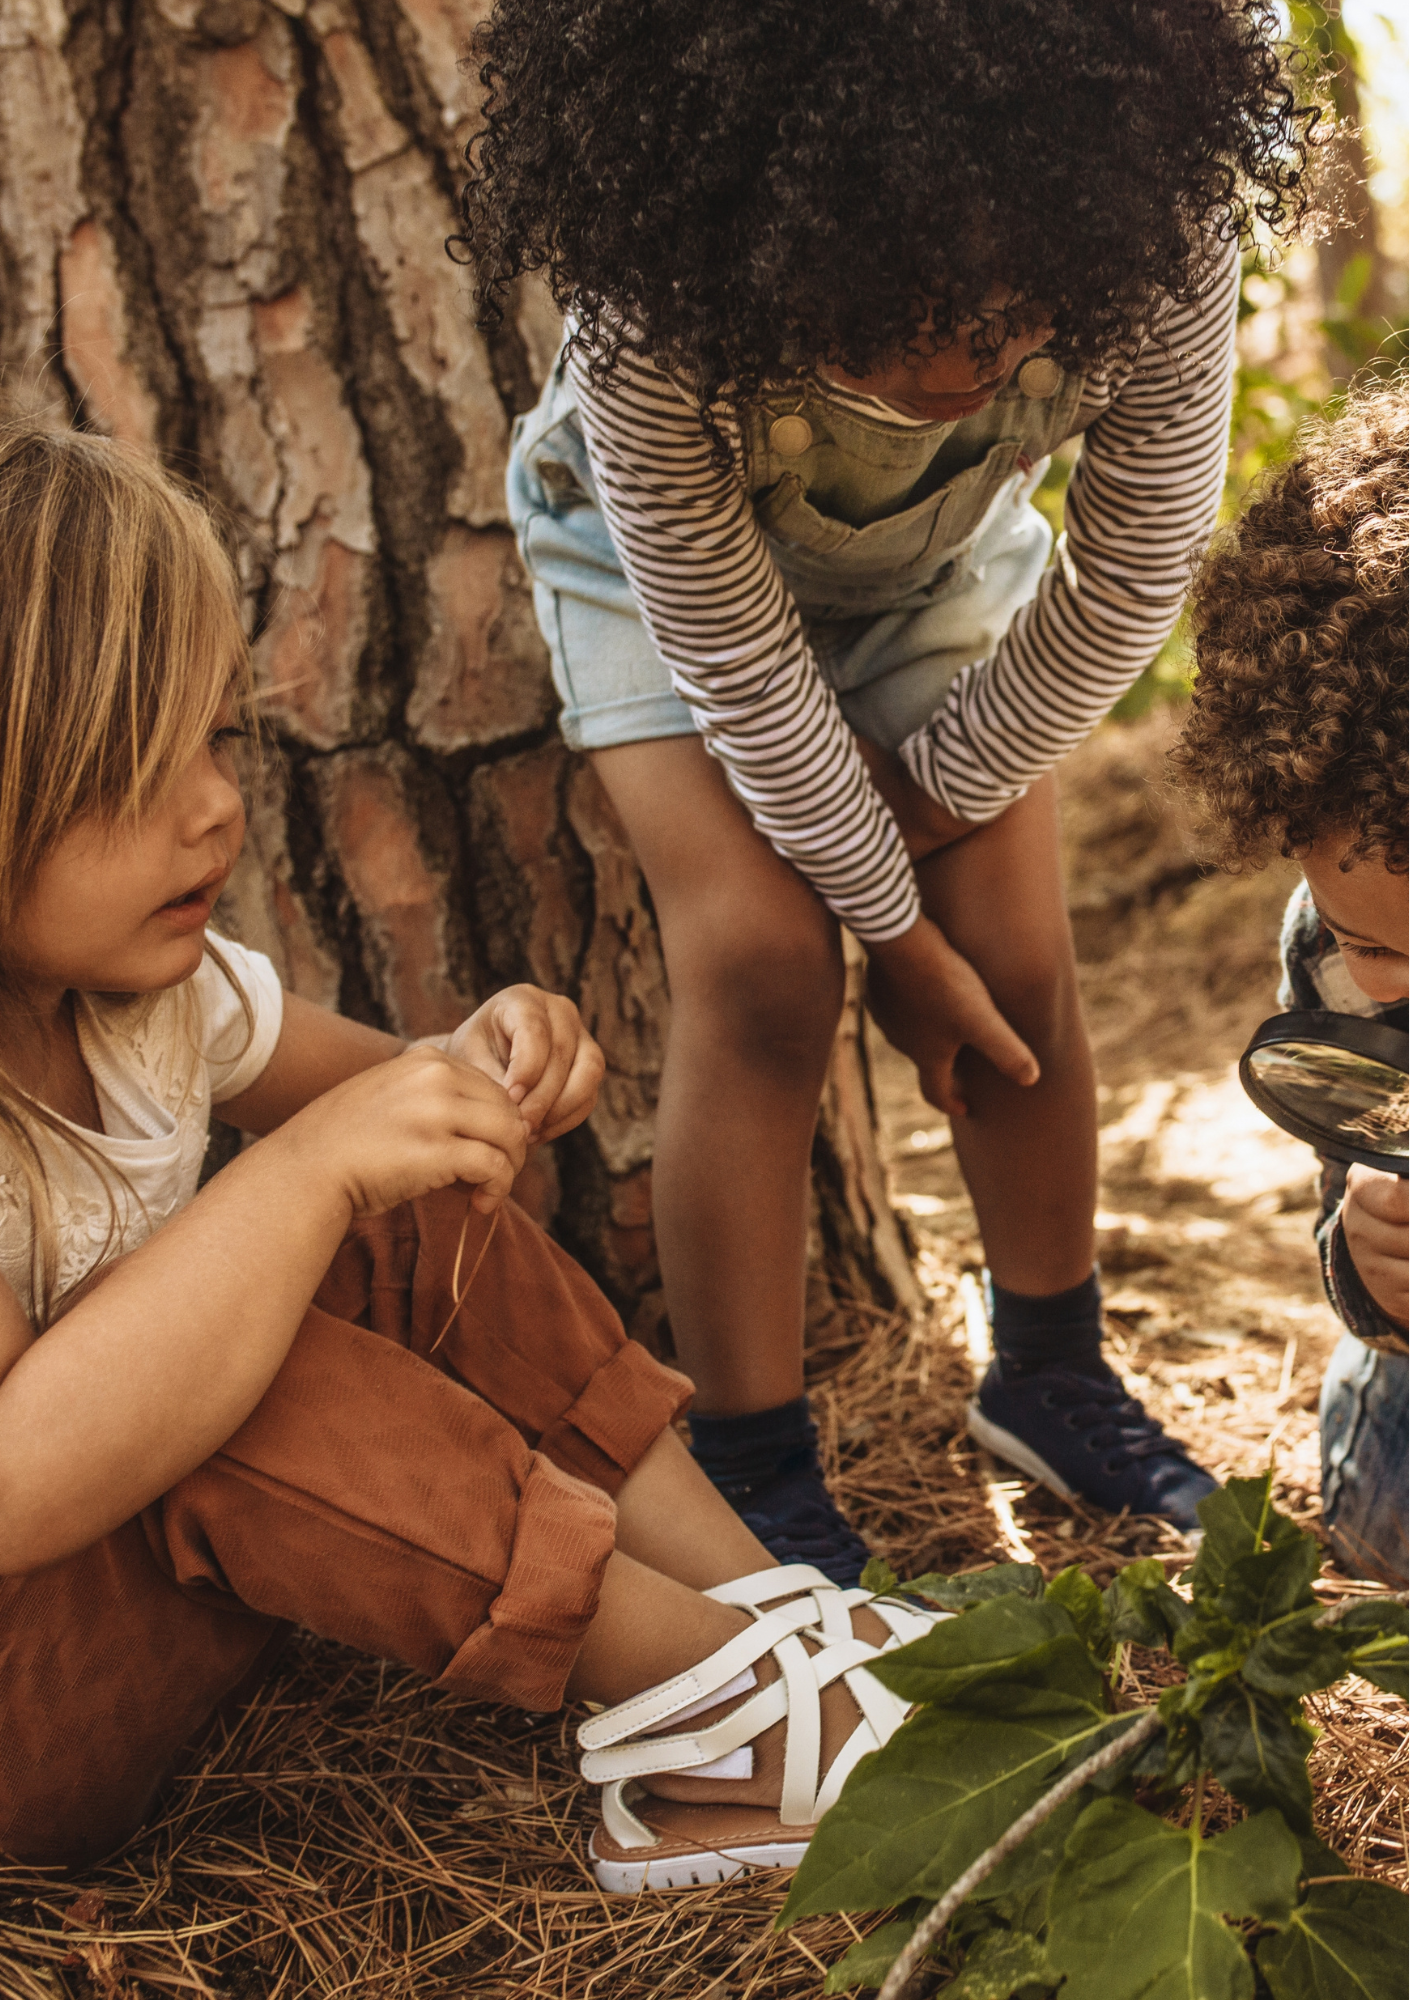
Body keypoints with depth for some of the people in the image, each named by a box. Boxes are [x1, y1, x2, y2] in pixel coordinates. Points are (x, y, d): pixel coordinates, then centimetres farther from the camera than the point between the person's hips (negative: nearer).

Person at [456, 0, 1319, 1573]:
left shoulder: (1163, 252, -34)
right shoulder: (656, 313, -40)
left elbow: (1128, 585, -19)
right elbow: (737, 659, -28)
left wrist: (935, 793, -12)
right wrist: (896, 928, -20)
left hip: (940, 556, 3)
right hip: (663, 554, -2)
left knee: (1018, 958, -4)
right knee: (759, 959, -18)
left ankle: (1051, 1378, 20)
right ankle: (748, 1473, -5)